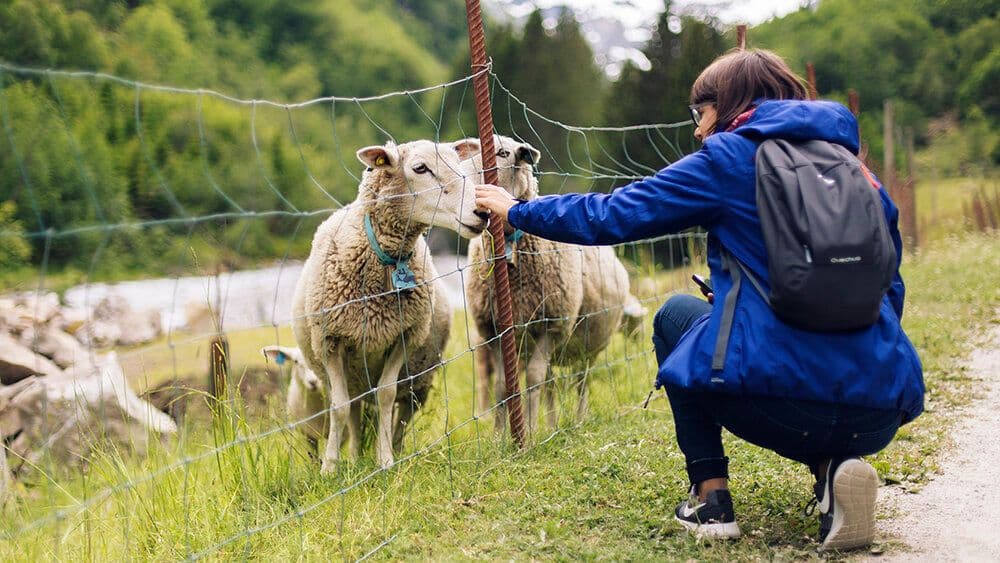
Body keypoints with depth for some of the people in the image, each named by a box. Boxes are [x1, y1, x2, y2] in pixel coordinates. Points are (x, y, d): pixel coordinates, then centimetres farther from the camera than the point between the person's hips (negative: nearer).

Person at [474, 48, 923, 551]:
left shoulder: (729, 157, 4)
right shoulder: (857, 171, 18)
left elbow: (612, 217, 8)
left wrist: (517, 211, 22)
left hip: (780, 404, -4)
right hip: (880, 420, 5)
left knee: (675, 315, 26)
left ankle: (711, 497, 16)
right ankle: (834, 466, 7)